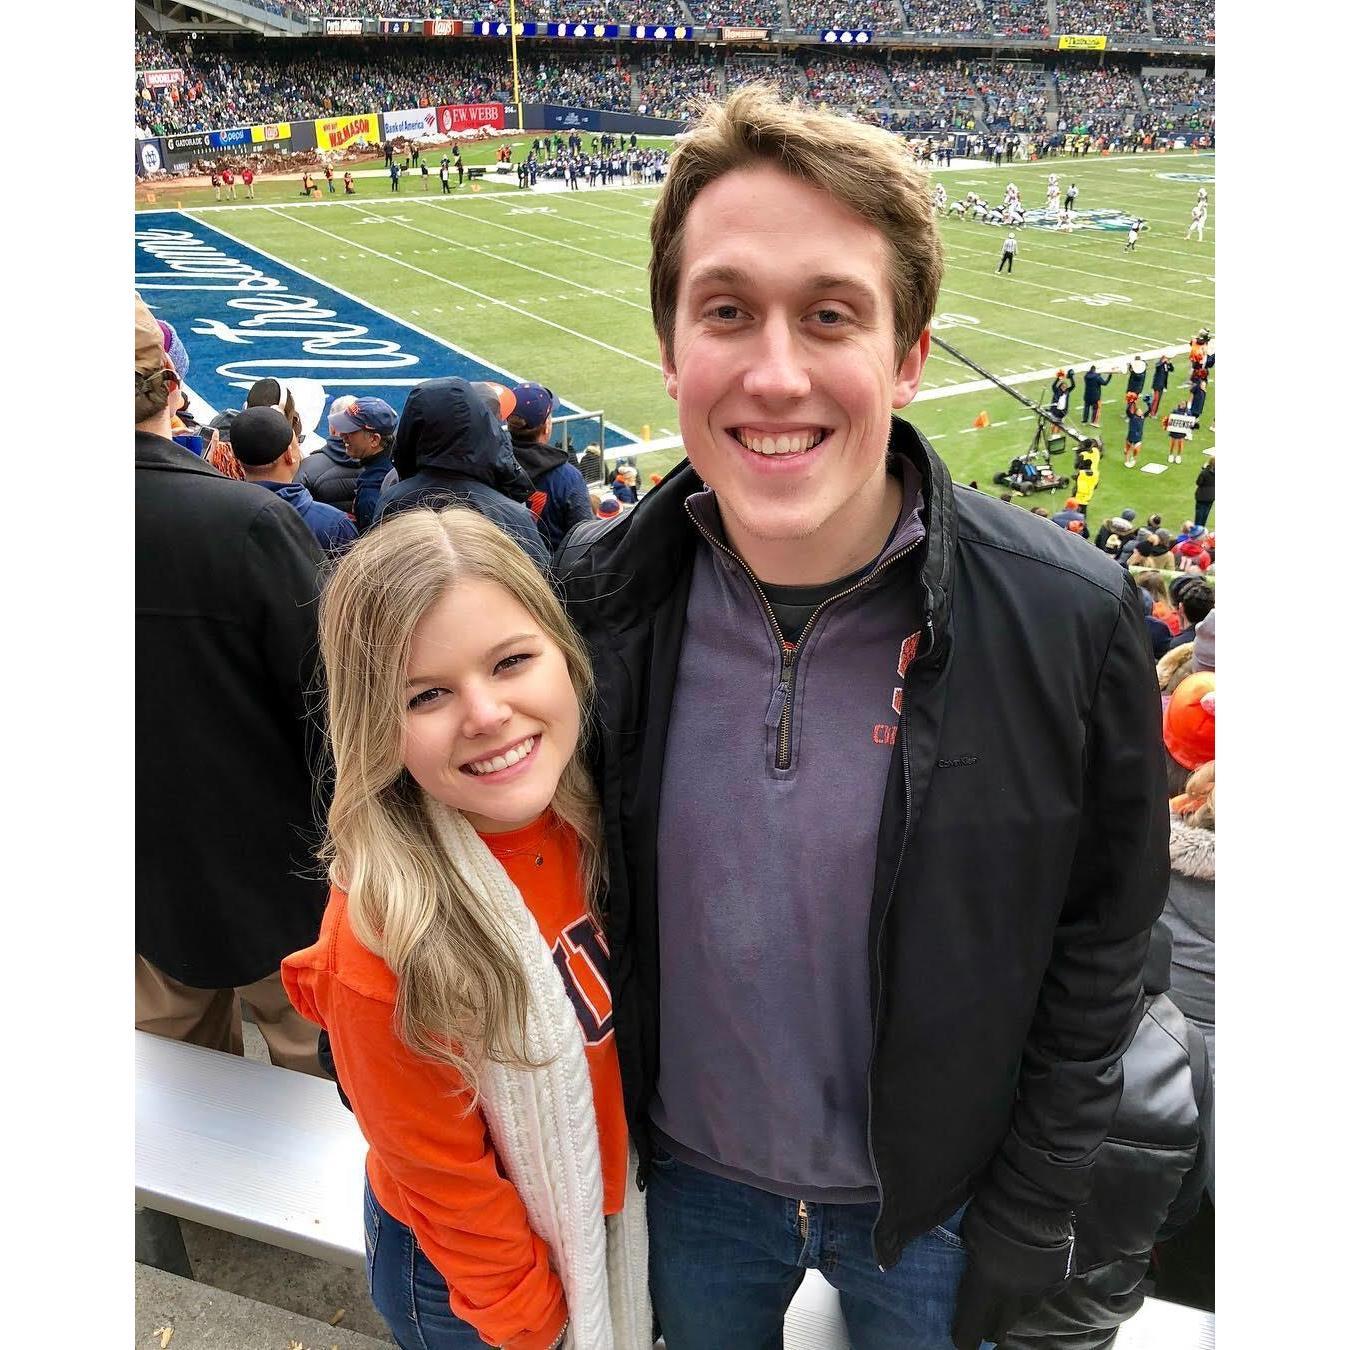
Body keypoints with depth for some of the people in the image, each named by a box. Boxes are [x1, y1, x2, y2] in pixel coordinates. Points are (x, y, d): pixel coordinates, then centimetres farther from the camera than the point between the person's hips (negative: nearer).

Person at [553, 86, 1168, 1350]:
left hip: (933, 1203, -1)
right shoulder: (594, 595, -17)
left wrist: (1023, 1226, -5)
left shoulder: (1071, 620, -23)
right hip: (688, 1178, 2)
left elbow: (1097, 955, -10)